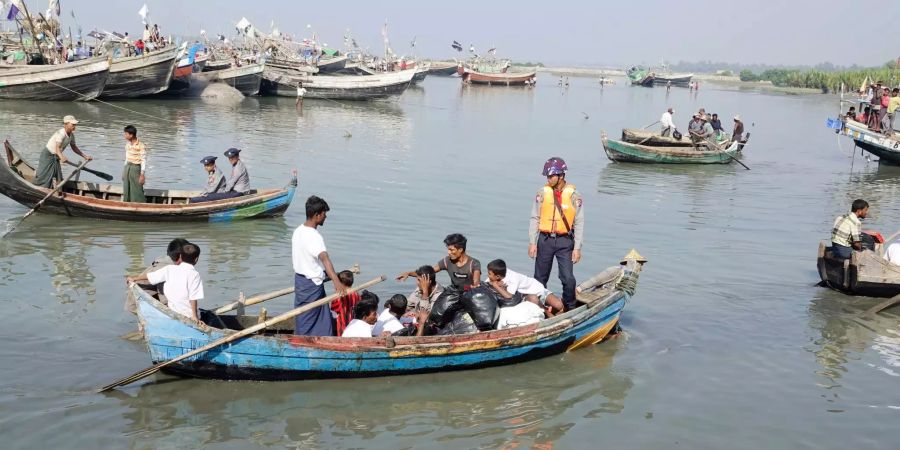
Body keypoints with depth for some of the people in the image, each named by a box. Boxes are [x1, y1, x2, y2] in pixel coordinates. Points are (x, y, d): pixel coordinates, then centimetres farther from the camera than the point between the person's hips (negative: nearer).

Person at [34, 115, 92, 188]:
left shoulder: (71, 135, -3)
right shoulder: (61, 133, -28)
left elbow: (74, 148, 12)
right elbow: (57, 148, -40)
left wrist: (85, 156, 6)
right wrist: (62, 157, -59)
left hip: (56, 157, 8)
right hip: (48, 155, -8)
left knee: (59, 179, 4)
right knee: (43, 177, -3)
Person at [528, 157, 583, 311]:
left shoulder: (573, 195, -4)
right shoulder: (542, 193, -1)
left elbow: (579, 223, -1)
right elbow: (534, 219, 4)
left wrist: (577, 248, -4)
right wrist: (532, 242, -1)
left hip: (565, 241, -2)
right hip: (545, 239, 2)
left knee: (568, 279, -6)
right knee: (540, 278, 9)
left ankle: (570, 309, 13)